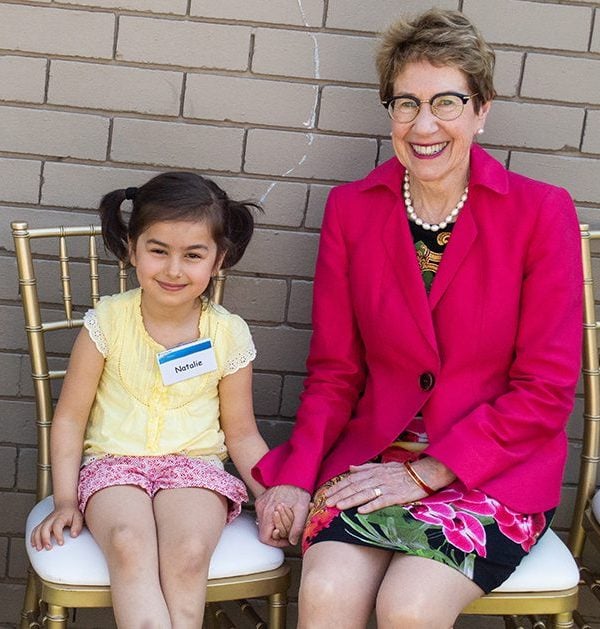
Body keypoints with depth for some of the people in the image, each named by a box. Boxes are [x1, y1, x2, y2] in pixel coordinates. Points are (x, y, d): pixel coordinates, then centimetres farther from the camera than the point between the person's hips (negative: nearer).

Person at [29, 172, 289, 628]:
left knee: (189, 551, -31)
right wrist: (66, 501, -4)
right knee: (129, 544, -33)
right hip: (113, 463, 0)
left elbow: (242, 435, 6)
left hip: (195, 466, 0)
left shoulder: (229, 335, -2)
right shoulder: (107, 322, -4)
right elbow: (70, 418, 3)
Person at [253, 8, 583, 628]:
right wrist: (297, 475, -8)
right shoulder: (351, 209, 3)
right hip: (374, 455, 2)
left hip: (498, 468, -2)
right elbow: (334, 371, 7)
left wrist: (425, 472, -11)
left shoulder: (541, 212, -6)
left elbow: (545, 391, -7)